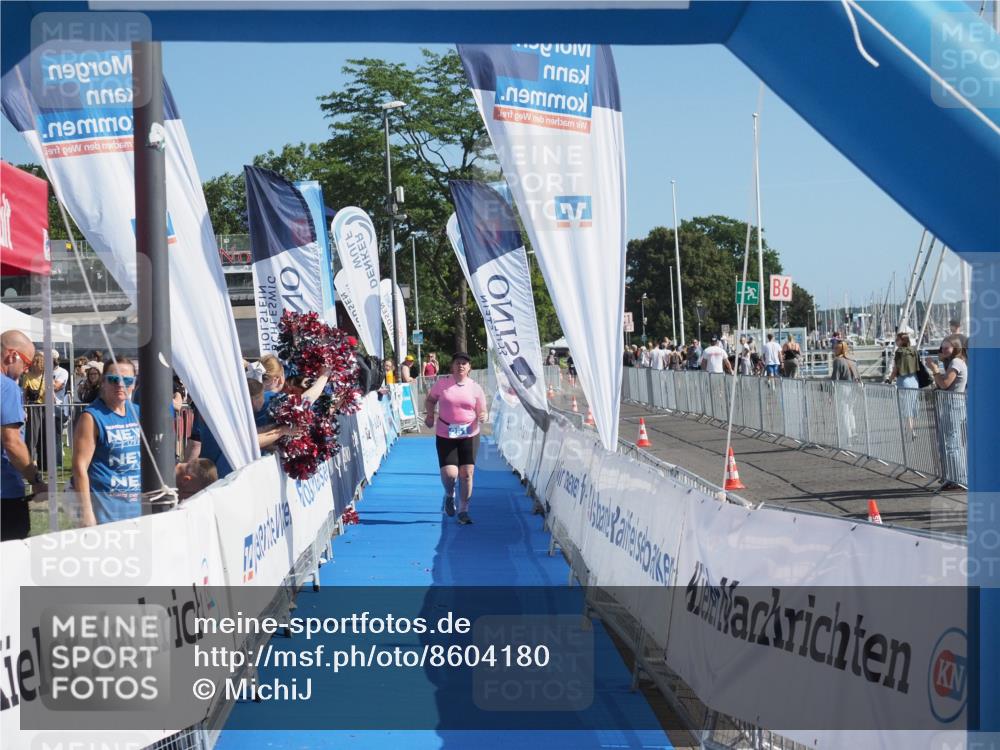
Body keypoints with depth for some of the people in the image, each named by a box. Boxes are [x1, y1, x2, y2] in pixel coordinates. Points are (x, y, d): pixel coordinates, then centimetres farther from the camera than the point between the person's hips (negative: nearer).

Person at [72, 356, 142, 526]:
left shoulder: (137, 413, 11)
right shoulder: (92, 417, -9)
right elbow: (80, 467, -14)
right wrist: (86, 512, -20)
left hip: (137, 501, 7)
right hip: (104, 502, -7)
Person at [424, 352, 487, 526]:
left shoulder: (475, 388, 1)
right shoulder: (442, 384, 0)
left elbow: (482, 411, 6)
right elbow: (430, 400, 17)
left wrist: (482, 416, -17)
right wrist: (430, 414, -1)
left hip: (469, 435, 1)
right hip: (445, 435, -1)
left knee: (467, 473, -1)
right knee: (449, 473, -10)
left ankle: (463, 511, 14)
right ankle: (449, 495, 26)